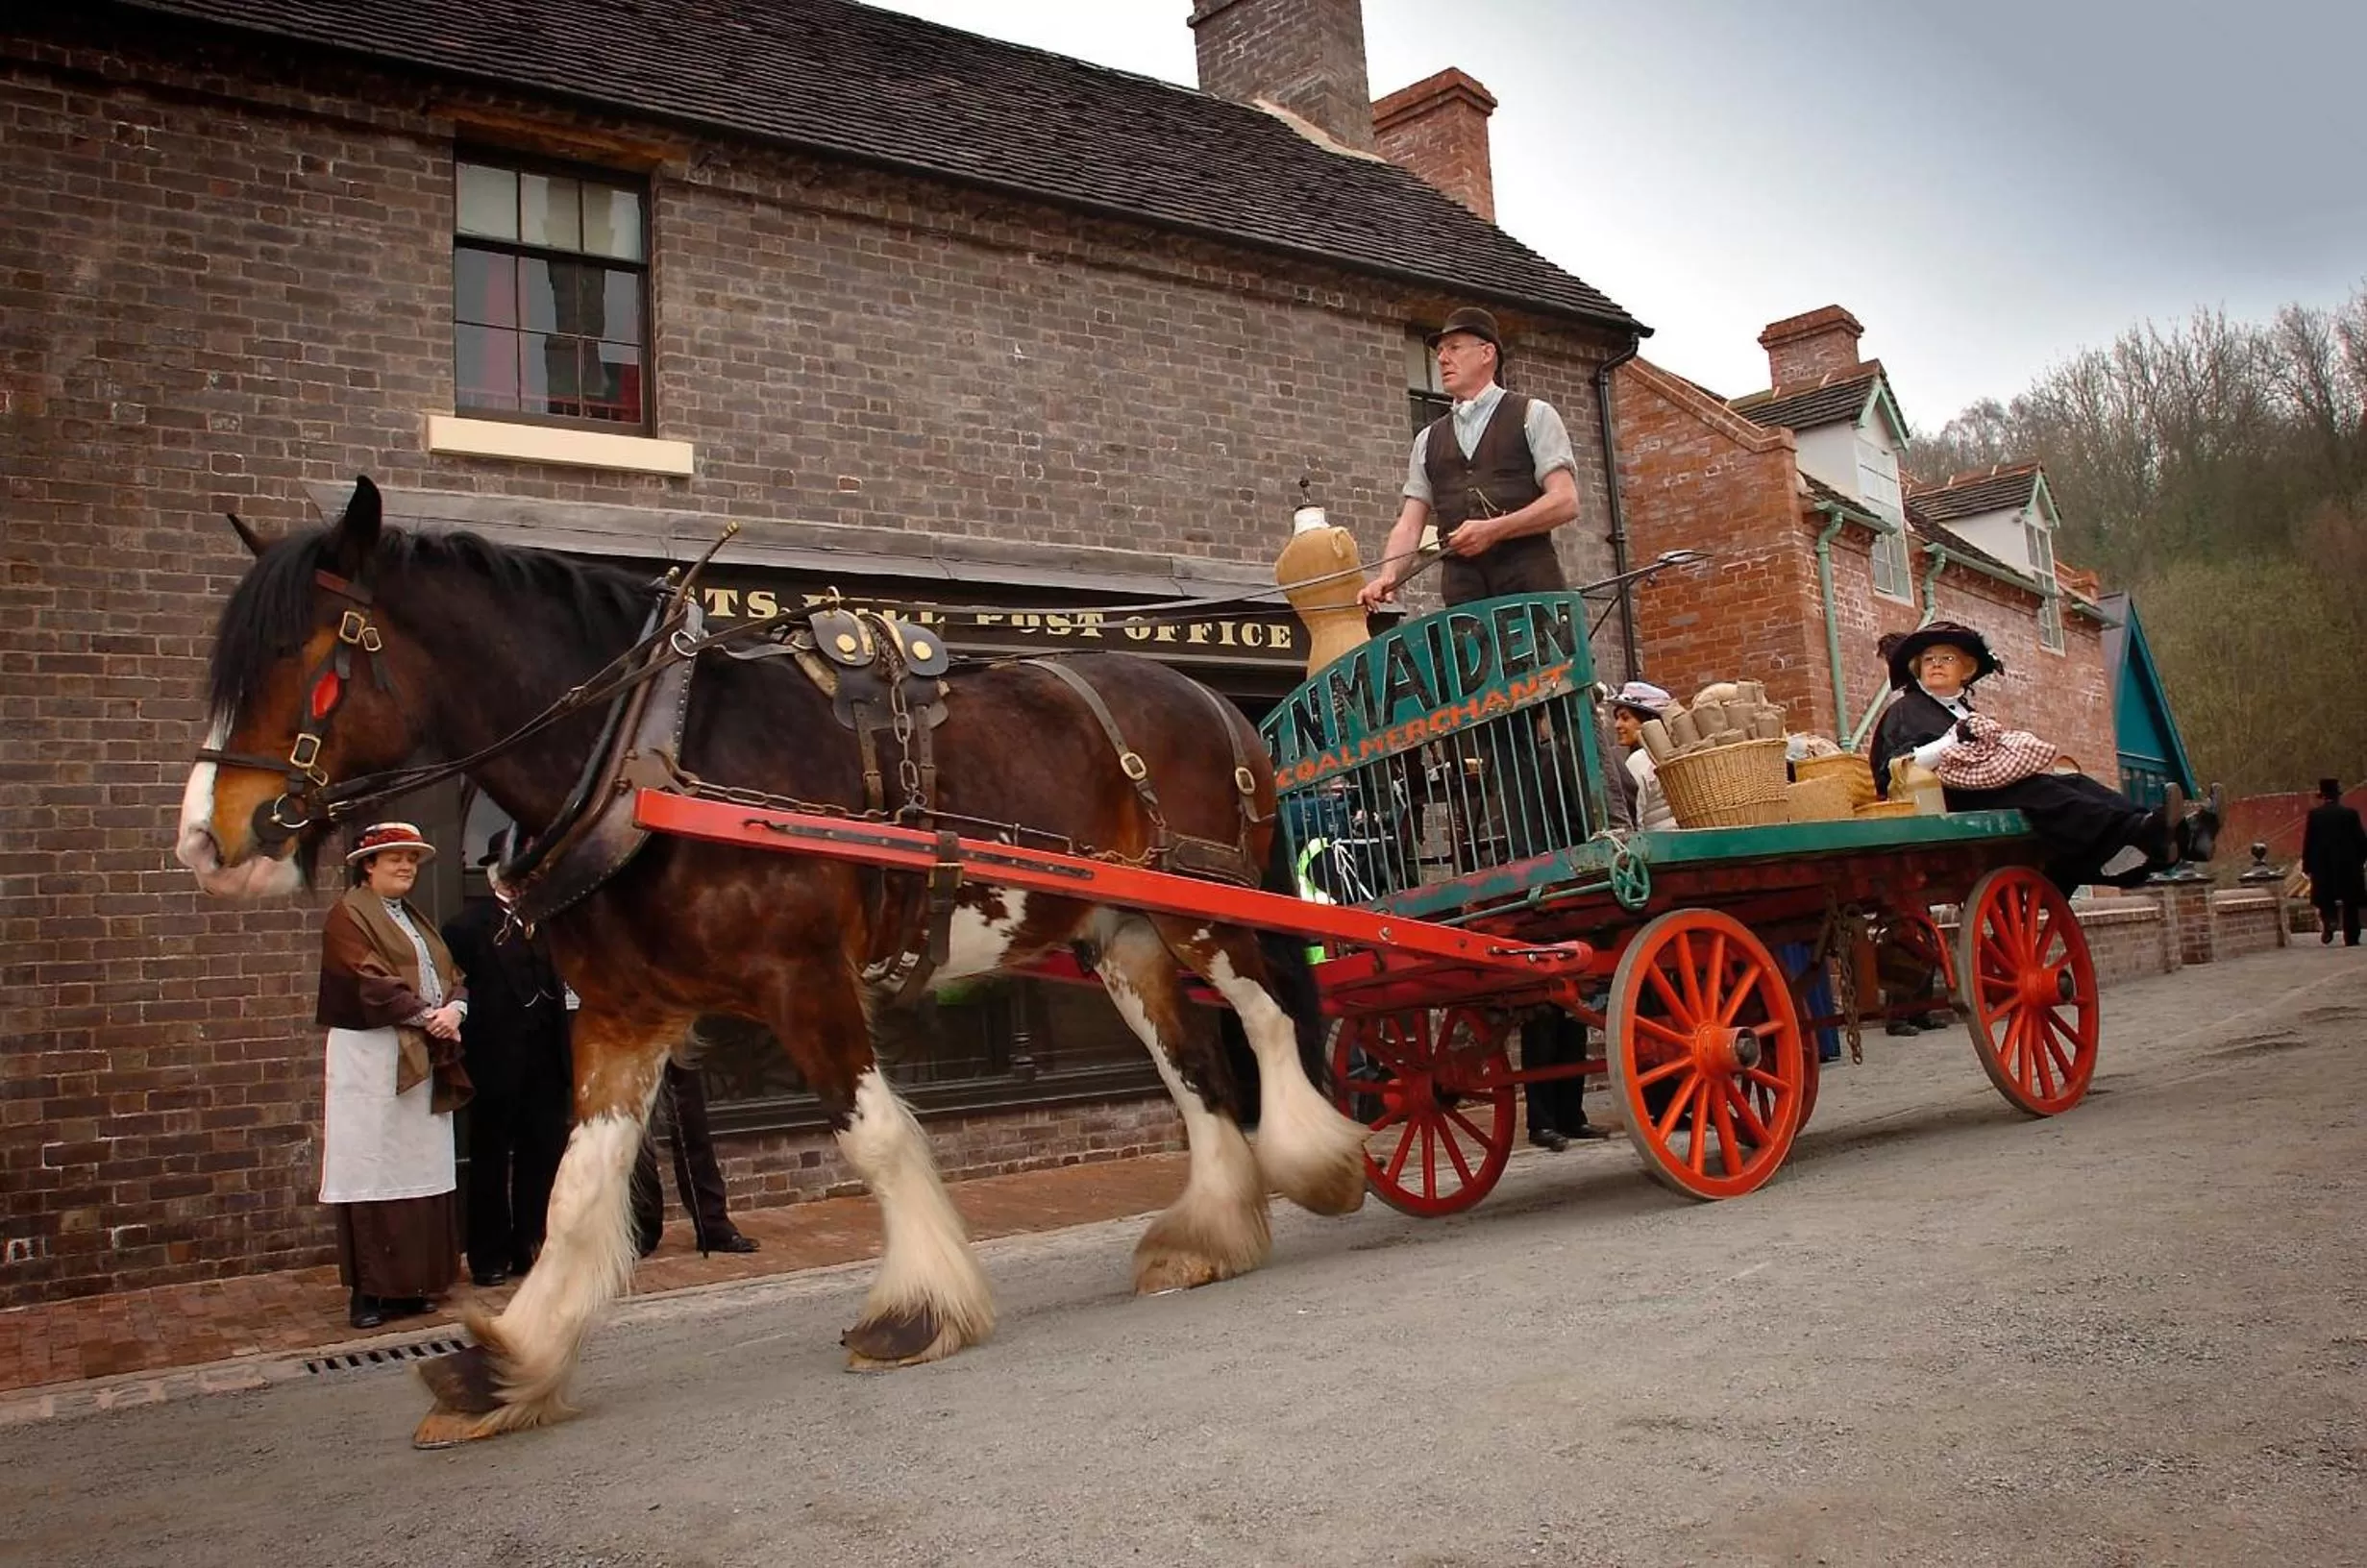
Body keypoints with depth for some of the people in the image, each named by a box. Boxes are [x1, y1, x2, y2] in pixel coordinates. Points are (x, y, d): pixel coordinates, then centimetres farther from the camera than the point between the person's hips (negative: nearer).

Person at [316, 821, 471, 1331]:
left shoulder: (415, 920, 21)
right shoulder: (349, 915, -4)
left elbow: (454, 977, 13)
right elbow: (370, 981, -16)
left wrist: (453, 1010, -7)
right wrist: (426, 1015, -16)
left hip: (425, 1062, 8)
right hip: (371, 1060, -8)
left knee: (420, 1172, 8)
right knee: (373, 1175, -5)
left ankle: (411, 1283, 14)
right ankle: (368, 1291, 2)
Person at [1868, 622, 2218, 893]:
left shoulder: (1965, 713, 35)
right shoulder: (1905, 710, 12)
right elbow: (1896, 766, -7)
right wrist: (1953, 740, -18)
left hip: (1987, 790, 7)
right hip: (1946, 803, -7)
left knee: (2071, 783, -16)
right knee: (2034, 791, -31)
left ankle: (2178, 835, -33)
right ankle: (2141, 832, -49)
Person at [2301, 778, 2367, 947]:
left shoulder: (2314, 814, -4)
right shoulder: (2351, 814, -3)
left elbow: (2308, 842, -6)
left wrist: (2307, 866, 1)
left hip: (2322, 866, 0)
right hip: (2349, 866, 0)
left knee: (2325, 901, 11)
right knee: (2350, 904, 8)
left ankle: (2327, 921, -18)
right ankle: (2351, 938, 7)